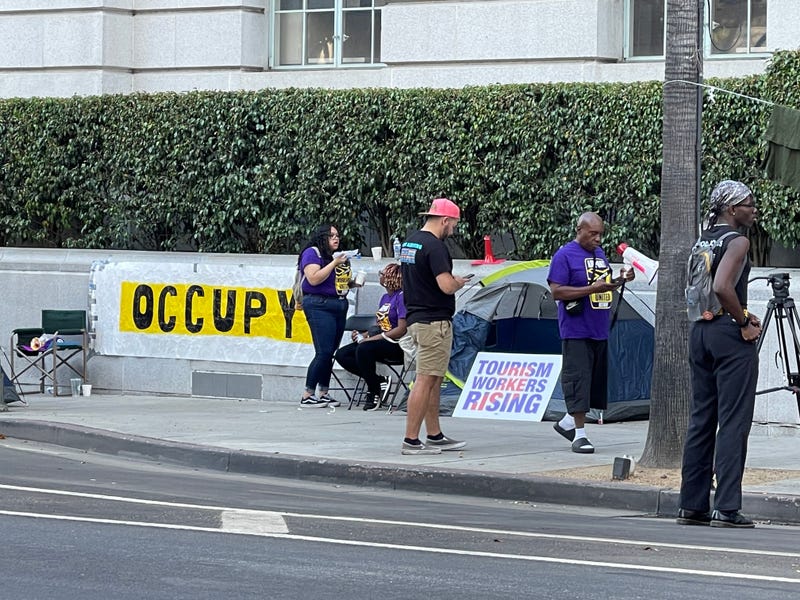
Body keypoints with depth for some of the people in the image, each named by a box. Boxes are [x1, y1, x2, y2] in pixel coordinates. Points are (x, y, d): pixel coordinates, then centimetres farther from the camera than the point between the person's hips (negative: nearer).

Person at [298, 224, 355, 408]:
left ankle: (323, 394, 11)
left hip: (340, 306, 8)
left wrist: (353, 282, 9)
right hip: (320, 305, -8)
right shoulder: (312, 253, -4)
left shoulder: (338, 256, 19)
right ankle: (307, 396, -11)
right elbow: (314, 279, -17)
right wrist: (334, 263, -15)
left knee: (329, 353, 7)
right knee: (324, 352, -14)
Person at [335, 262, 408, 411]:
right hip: (380, 342, 10)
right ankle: (380, 382, -9)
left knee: (363, 349, -35)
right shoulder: (385, 297, 17)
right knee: (342, 354, -6)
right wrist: (362, 335, 1)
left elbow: (401, 330, -19)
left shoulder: (401, 297, -11)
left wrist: (371, 338, -19)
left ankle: (374, 393, -18)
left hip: (397, 346, -10)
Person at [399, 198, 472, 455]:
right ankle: (411, 441, -7)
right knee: (425, 381, -7)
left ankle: (435, 436, 20)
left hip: (416, 317, 10)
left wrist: (452, 281, 19)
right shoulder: (434, 246, -17)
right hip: (434, 321, -10)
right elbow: (446, 286, -25)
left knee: (434, 380, 16)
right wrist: (459, 282, -3)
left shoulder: (409, 243, 13)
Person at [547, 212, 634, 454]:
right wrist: (591, 289, -23)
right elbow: (556, 291, -15)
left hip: (600, 331, 8)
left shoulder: (599, 253, 15)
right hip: (577, 331, -8)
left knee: (597, 380, 11)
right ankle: (579, 434, -3)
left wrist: (619, 279, 2)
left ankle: (567, 423, 26)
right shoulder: (565, 255, -9)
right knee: (578, 379, -7)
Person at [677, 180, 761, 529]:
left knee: (701, 419, 11)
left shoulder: (703, 241, 14)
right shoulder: (737, 242, -11)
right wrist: (745, 322, -14)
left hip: (700, 330, 8)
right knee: (733, 422, -6)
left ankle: (692, 505, 12)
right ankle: (726, 508, -8)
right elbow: (722, 287, -25)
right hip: (729, 333, -8)